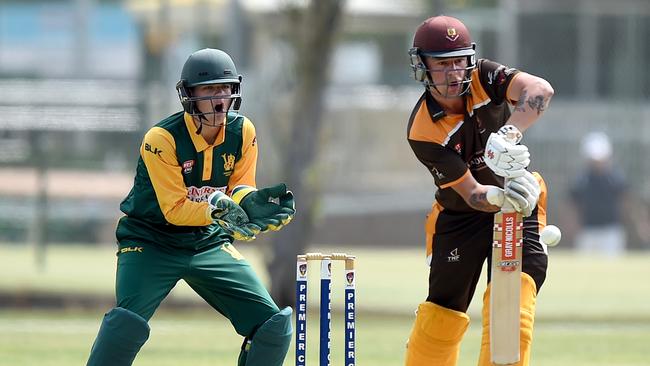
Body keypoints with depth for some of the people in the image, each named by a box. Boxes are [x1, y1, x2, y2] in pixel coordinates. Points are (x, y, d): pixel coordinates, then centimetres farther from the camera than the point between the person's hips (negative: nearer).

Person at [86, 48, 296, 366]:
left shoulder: (242, 131, -5)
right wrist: (219, 209, -38)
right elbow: (174, 209, -22)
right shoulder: (162, 139, -21)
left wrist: (252, 201, -22)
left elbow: (239, 187, 2)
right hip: (151, 241, -5)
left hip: (209, 243, 5)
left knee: (273, 325, -3)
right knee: (128, 322, -28)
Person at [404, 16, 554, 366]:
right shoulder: (423, 132, -23)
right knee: (440, 317, 2)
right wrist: (499, 196, -49)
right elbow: (472, 194, -26)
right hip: (459, 217, -1)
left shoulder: (483, 77, -17)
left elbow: (540, 90, -37)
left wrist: (507, 134, -53)